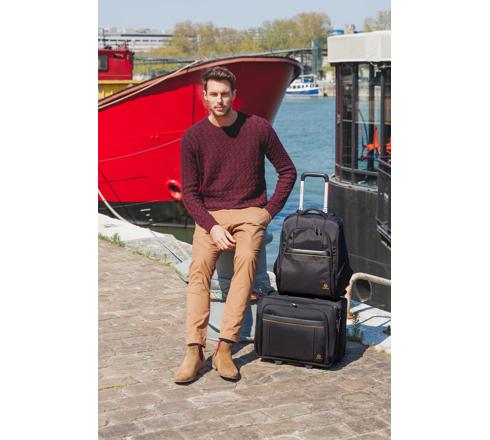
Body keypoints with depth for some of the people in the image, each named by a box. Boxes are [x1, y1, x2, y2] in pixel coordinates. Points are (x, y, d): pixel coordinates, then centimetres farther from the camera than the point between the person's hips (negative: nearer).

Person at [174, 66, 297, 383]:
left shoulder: (258, 128, -1)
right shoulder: (193, 138, 0)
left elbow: (288, 171, 8)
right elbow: (190, 192, 2)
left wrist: (269, 211, -2)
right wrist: (212, 227, -13)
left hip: (250, 212, -1)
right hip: (210, 214, 1)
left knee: (247, 257, -30)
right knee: (200, 264, -26)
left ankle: (225, 348, -31)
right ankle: (195, 351, -27)